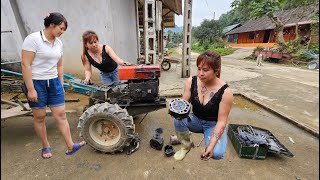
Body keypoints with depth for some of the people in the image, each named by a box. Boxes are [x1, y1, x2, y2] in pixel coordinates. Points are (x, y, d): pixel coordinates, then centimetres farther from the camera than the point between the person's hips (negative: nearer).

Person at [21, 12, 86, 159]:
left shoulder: (58, 43, 7)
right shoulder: (33, 38, -11)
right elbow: (25, 64, -15)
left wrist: (61, 84, 14)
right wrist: (30, 89, -18)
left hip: (54, 82, 5)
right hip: (36, 83, -5)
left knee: (61, 114, 2)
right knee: (40, 116, 8)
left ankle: (70, 146, 9)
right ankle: (46, 147, 27)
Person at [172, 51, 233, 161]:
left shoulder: (225, 92, -23)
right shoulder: (191, 82, -15)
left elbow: (221, 121, -19)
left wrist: (211, 145, -28)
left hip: (213, 124, -2)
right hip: (196, 120, 3)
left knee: (217, 153, -27)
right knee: (178, 120, -29)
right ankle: (186, 146, 1)